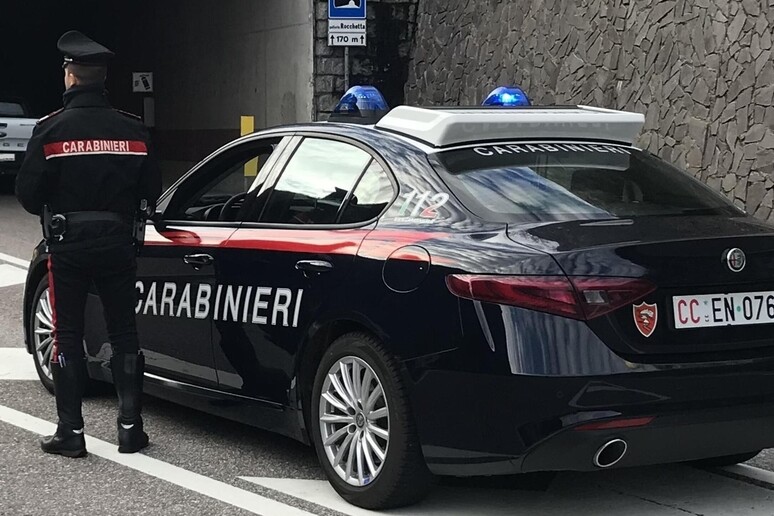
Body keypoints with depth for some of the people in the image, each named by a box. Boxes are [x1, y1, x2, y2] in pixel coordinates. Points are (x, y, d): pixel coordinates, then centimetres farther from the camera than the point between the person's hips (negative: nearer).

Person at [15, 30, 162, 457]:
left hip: (68, 246, -2)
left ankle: (71, 432, 7)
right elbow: (152, 190, 1)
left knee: (67, 338, 6)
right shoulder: (132, 129, -2)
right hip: (118, 244, 2)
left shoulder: (51, 129, -10)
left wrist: (49, 214, 10)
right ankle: (130, 427, 12)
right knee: (124, 335, 11)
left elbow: (28, 192, -11)